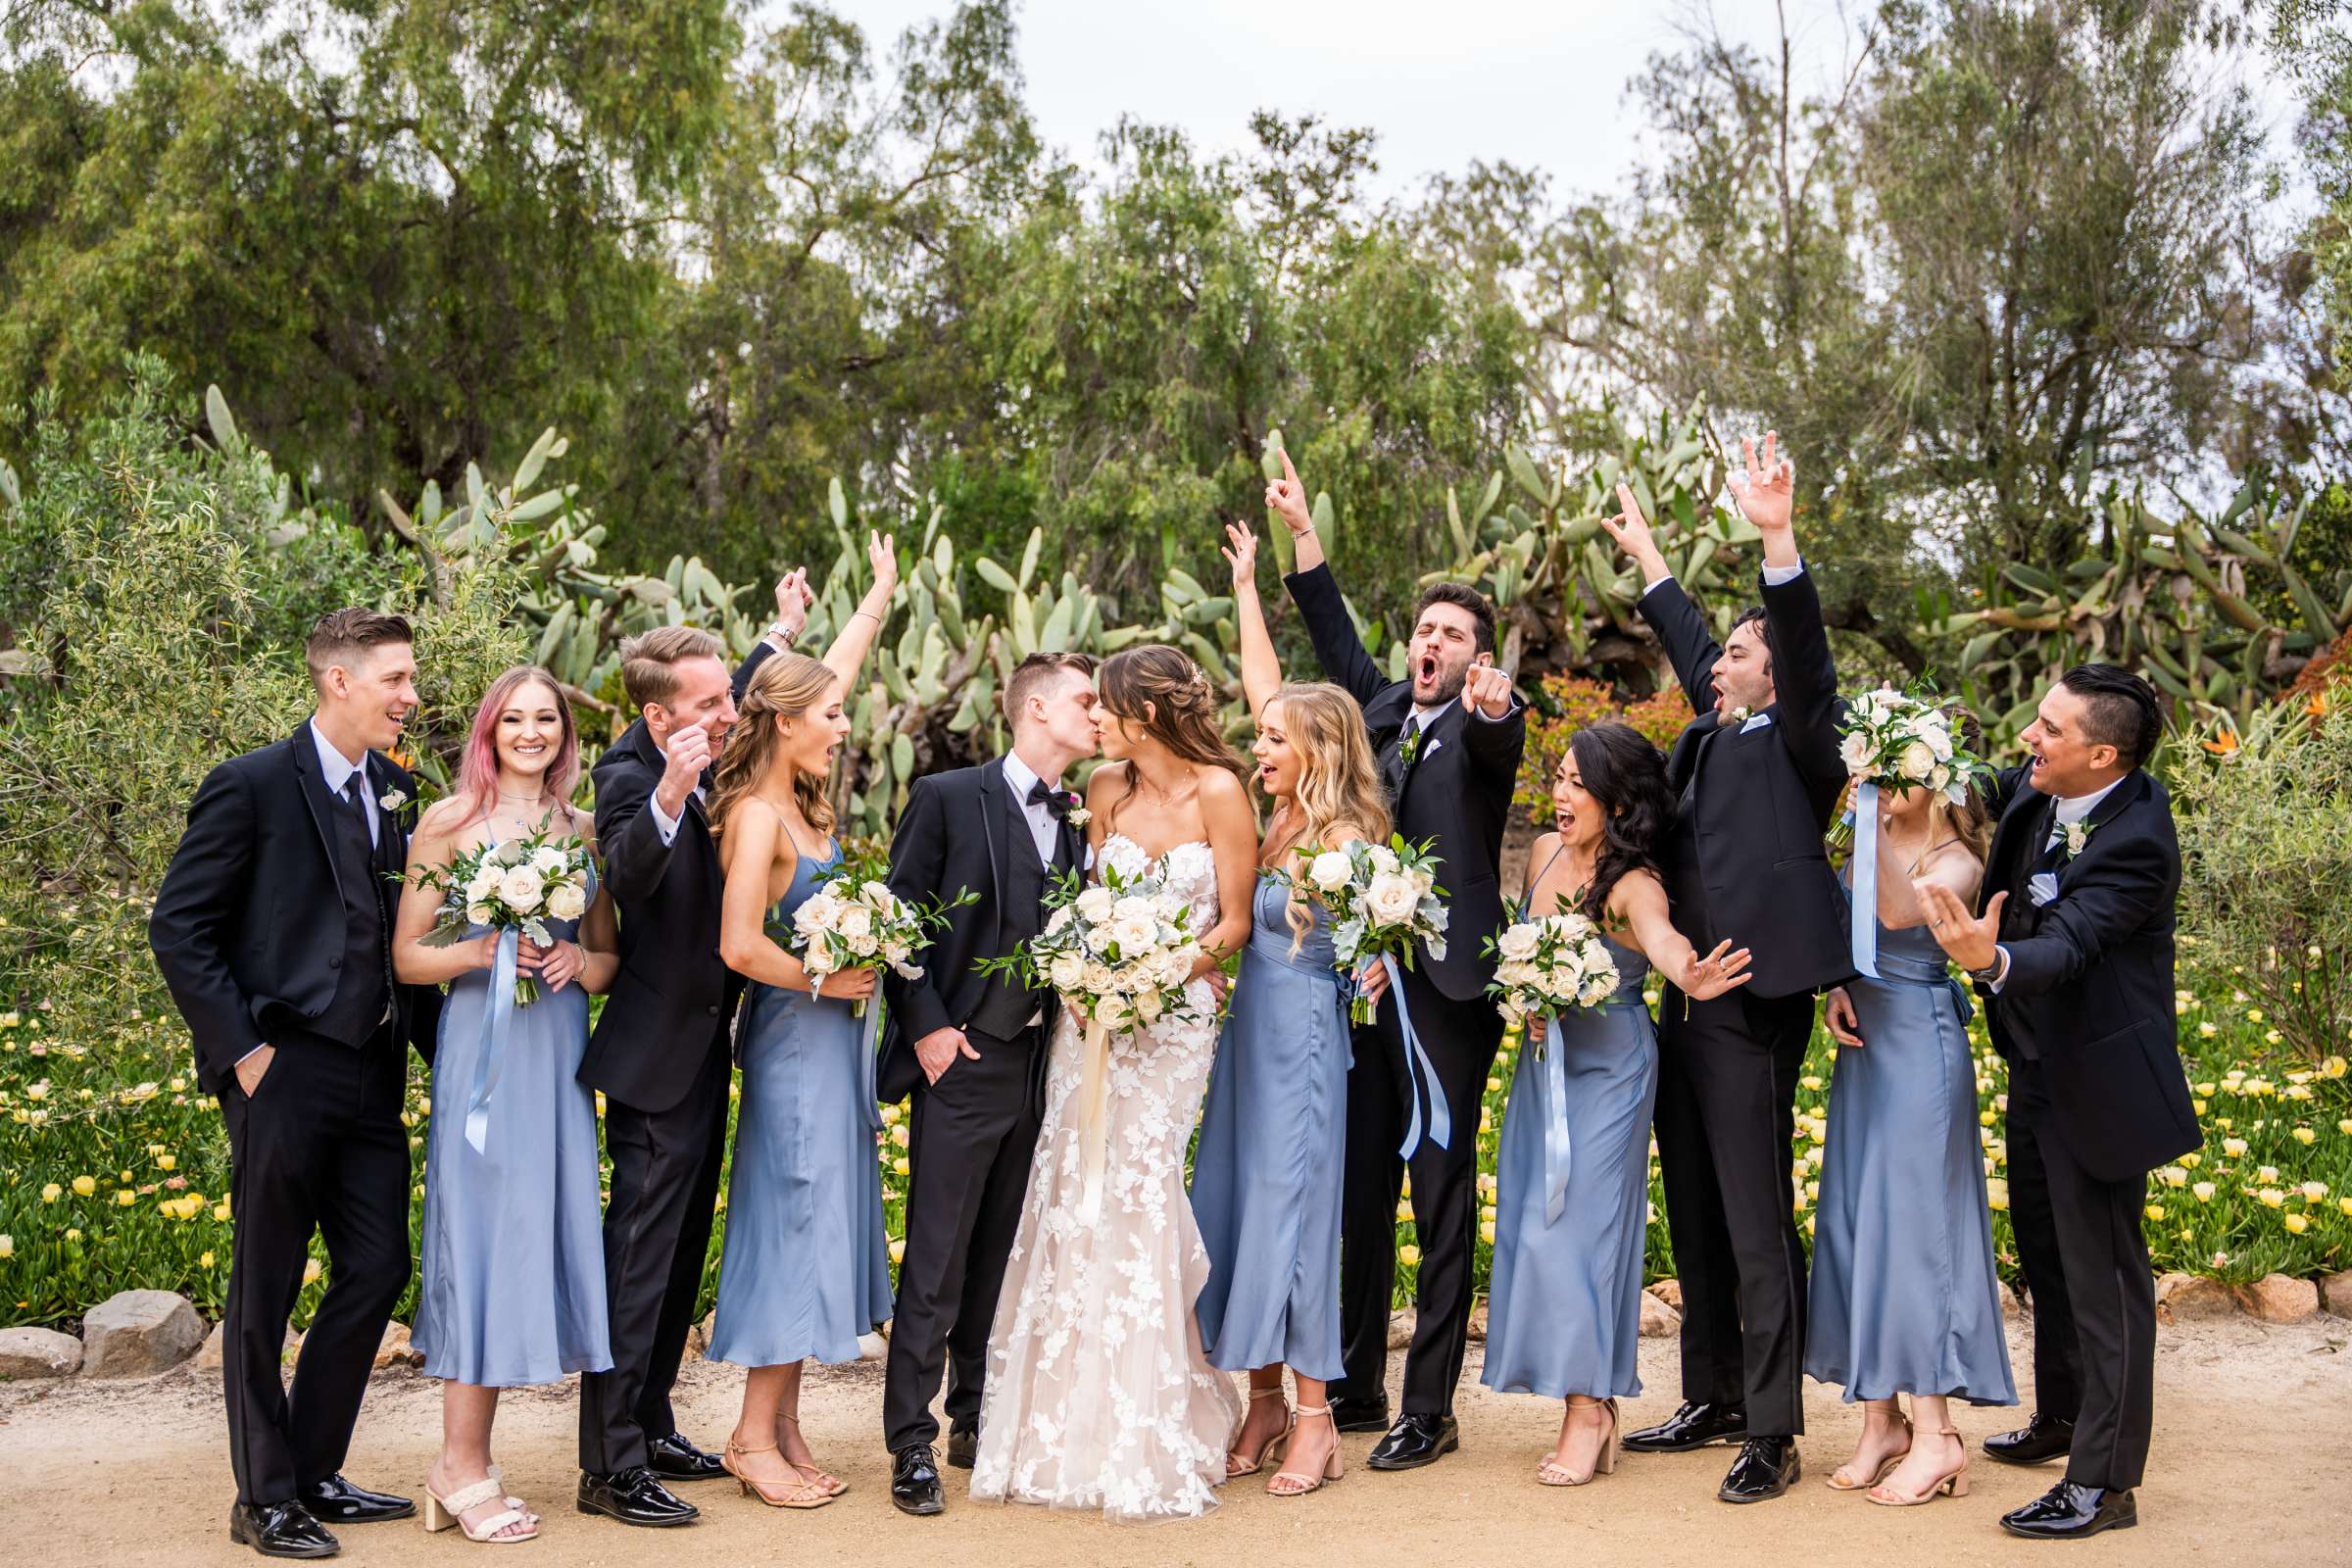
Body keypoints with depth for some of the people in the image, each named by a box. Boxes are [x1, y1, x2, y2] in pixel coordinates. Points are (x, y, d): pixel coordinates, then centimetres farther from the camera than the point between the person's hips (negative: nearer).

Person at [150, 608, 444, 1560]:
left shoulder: (394, 791, 12)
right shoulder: (252, 787, -8)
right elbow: (178, 928, -9)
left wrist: (435, 1041, 8)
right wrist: (242, 1051, -13)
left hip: (372, 1076, 7)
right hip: (285, 1074, -7)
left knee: (378, 1270, 9)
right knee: (265, 1291, 5)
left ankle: (313, 1477, 24)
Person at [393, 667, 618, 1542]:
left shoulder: (582, 831, 12)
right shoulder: (450, 822, 1)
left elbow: (609, 957, 17)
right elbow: (407, 957, 1)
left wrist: (579, 960, -4)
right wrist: (483, 951, -16)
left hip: (559, 1053, 4)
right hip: (481, 1050, -4)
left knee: (542, 1230, 3)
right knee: (480, 1232, -5)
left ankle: (462, 1466, 13)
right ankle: (463, 1470, 3)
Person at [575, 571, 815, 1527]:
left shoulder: (709, 765, 5)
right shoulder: (629, 775, -18)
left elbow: (724, 710, 31)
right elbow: (628, 874, -39)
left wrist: (781, 634, 38)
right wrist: (670, 795, -54)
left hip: (703, 1048, 9)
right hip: (655, 1054, -9)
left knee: (681, 1250, 16)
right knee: (640, 1255, -5)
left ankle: (650, 1430, 28)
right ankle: (610, 1467, 1)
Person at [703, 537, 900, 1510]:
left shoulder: (798, 801, 7)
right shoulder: (759, 815, -17)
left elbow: (826, 673, 21)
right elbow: (740, 946, -24)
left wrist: (881, 596, 29)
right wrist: (828, 982, -12)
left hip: (828, 1037, 9)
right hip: (795, 1039, -9)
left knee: (817, 1227, 11)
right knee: (793, 1223, -3)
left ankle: (783, 1430, 18)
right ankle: (756, 1439, 7)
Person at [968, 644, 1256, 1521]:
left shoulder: (1217, 791, -7)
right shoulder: (1106, 787, 7)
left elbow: (1234, 924, -4)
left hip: (1174, 1020, -4)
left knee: (1135, 1197, -8)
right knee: (1073, 1197, 0)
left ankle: (1145, 1444, 8)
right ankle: (1070, 1432, 14)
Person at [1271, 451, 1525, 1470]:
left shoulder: (1486, 725, -1)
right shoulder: (1382, 712, 15)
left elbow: (1499, 741, -23)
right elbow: (1335, 641, 24)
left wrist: (1492, 708, -47)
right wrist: (1301, 529, 21)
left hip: (1446, 991, -6)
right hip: (1363, 981, 6)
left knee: (1441, 1196, -1)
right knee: (1359, 1188, 11)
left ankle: (1429, 1410, 5)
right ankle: (1356, 1390, 22)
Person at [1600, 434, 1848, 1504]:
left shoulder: (1793, 742, -3)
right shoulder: (1713, 734, 16)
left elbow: (1805, 650, -19)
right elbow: (1688, 644, 31)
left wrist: (1775, 535, -30)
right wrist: (1644, 552, 41)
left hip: (1751, 1008, -9)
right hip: (1684, 1005, 9)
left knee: (1757, 1223, -5)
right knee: (1695, 1215, 15)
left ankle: (1771, 1435, 2)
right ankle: (1714, 1399, 27)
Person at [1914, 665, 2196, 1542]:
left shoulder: (2136, 842, -26)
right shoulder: (2034, 792, -3)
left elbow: (2068, 943, -38)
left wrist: (1994, 961, -56)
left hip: (2096, 1076, -9)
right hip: (2037, 1065, 9)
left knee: (2102, 1272, -1)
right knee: (2045, 1254, 23)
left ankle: (2105, 1482, 8)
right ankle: (2059, 1419, 42)